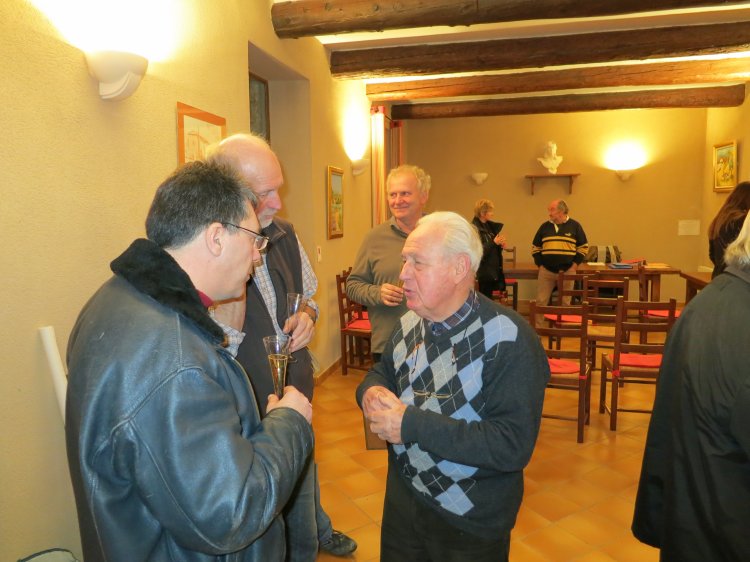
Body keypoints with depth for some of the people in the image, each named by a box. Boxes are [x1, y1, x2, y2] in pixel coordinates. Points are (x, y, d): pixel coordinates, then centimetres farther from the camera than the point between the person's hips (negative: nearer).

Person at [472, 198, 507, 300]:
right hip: (484, 272, -8)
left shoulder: (488, 226, 13)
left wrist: (499, 245, 2)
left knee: (488, 299, 13)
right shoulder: (475, 228, -14)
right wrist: (494, 243, -21)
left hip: (492, 270, 8)